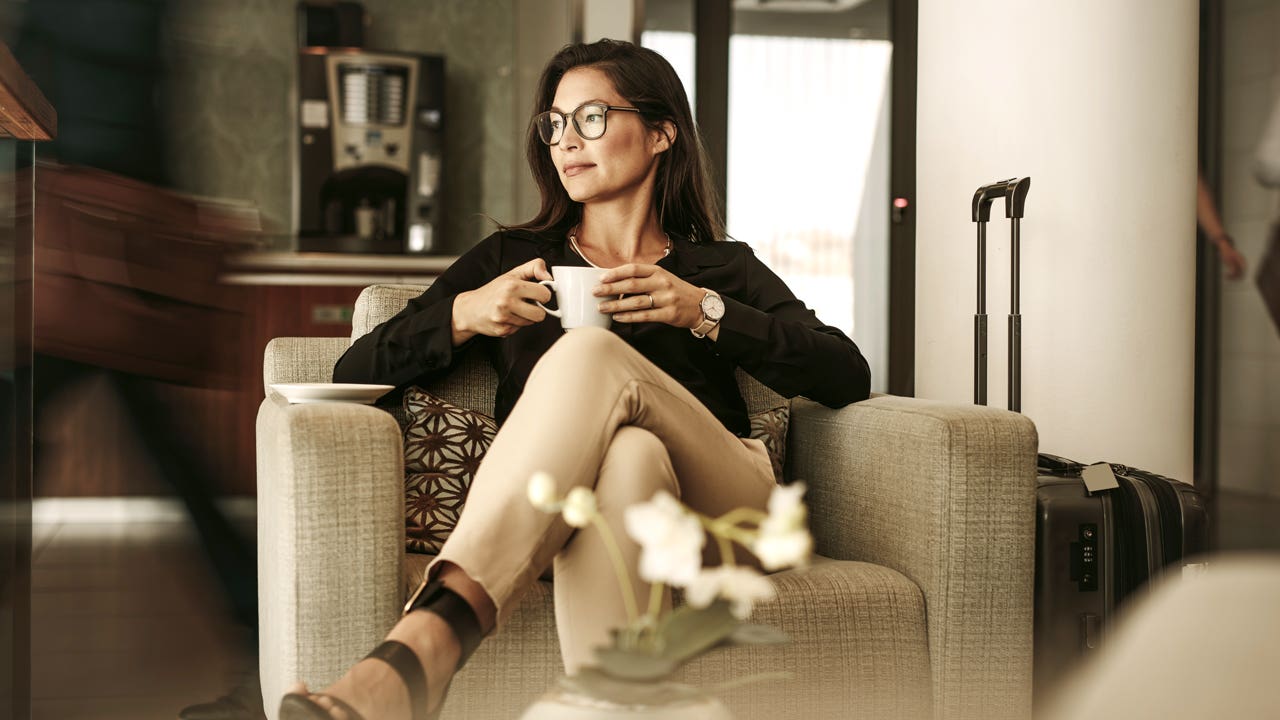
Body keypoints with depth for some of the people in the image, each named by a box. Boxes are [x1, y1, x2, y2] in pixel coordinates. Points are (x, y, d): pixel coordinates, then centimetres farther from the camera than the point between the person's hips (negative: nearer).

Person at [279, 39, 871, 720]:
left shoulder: (725, 268, 26)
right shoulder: (508, 258, 27)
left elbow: (848, 377, 8)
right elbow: (354, 375, 18)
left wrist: (704, 312, -2)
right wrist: (462, 316, 0)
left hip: (715, 507, 0)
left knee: (591, 353, -31)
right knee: (627, 455, -37)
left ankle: (425, 639, -51)